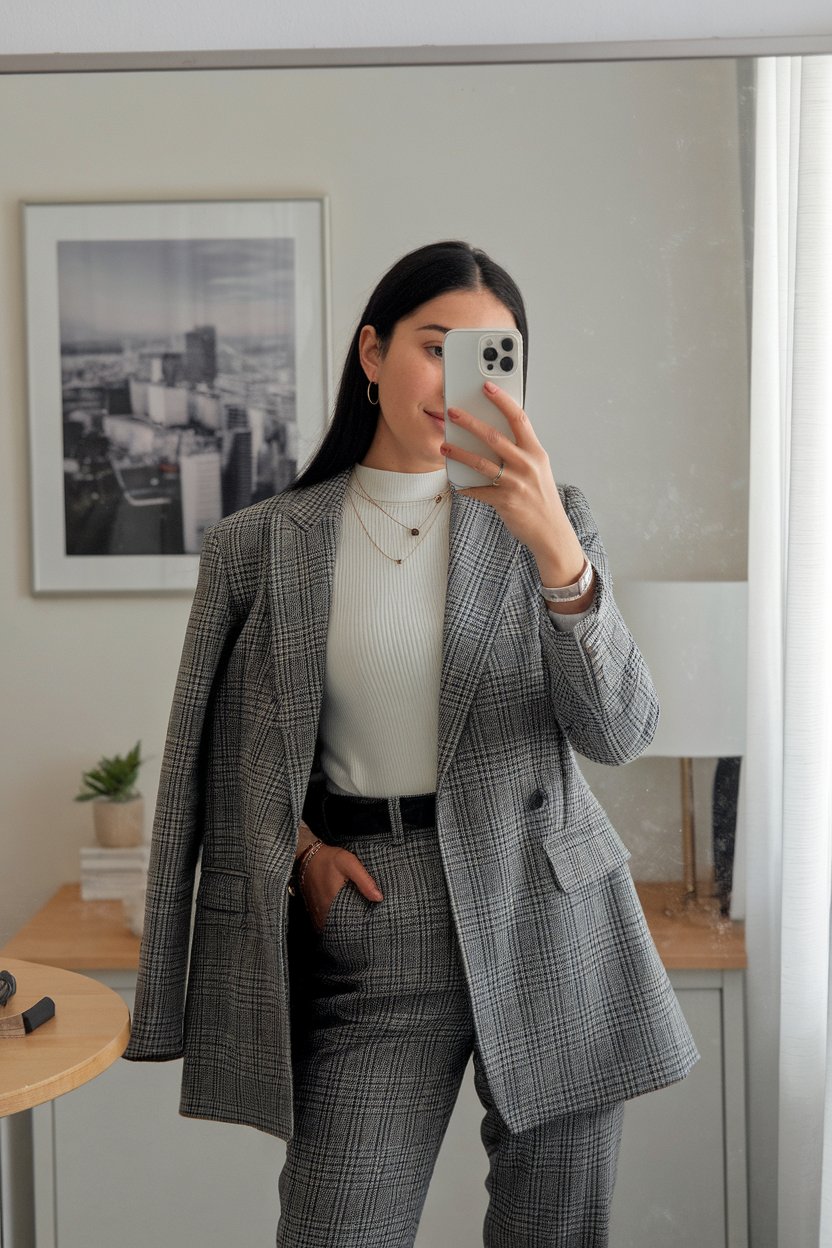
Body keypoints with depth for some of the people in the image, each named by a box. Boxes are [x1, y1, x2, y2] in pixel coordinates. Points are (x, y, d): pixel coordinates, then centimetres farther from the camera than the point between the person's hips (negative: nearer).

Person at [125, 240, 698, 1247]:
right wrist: (297, 844, -3)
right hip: (376, 931, 0)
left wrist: (555, 547, -26)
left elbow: (617, 731, -13)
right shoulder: (259, 545, 2)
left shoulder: (547, 521, 1)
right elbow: (219, 750, 13)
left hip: (545, 918, 1)